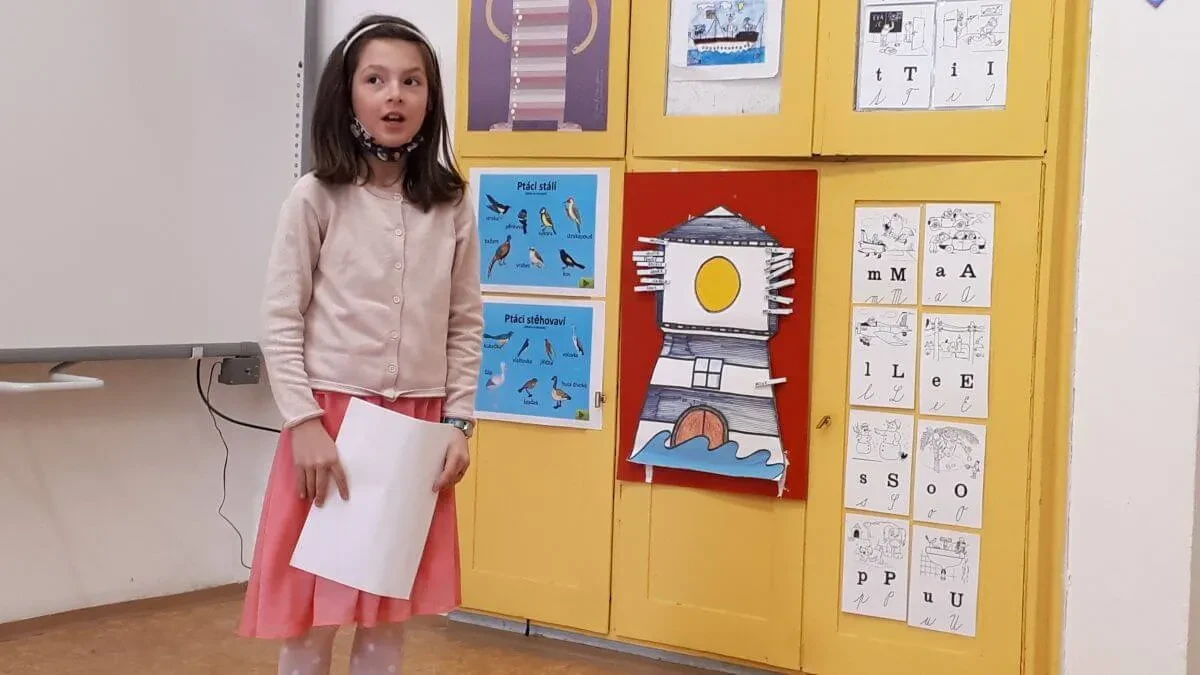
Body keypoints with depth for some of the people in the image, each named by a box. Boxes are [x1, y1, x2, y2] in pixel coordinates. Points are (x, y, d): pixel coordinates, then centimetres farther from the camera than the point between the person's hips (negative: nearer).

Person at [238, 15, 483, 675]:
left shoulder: (452, 205, 5)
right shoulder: (316, 198, -3)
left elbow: (466, 324, 8)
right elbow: (280, 322, -4)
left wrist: (458, 422, 1)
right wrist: (305, 423, -12)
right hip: (331, 419, -2)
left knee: (389, 620, 9)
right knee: (313, 617, 4)